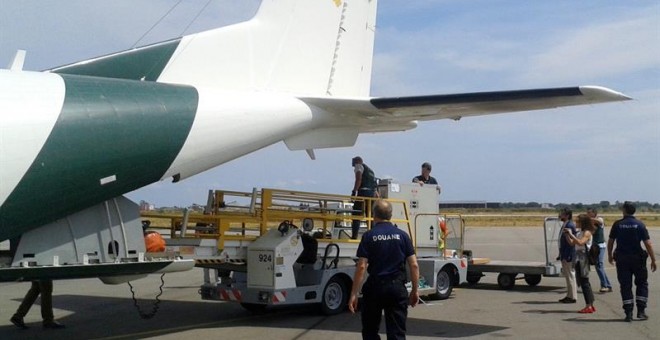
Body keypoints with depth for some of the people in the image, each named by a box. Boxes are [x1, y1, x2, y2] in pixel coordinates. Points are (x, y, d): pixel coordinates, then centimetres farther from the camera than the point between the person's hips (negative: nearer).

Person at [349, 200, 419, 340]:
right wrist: (415, 290, 9)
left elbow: (361, 267, -11)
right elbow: (414, 265, -1)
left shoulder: (369, 236, -4)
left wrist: (354, 294, -8)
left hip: (375, 287, -1)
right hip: (397, 287, 2)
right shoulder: (402, 235, 2)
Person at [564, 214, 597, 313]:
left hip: (583, 259, -9)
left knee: (584, 282, -7)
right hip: (578, 260, 9)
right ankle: (590, 305, 16)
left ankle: (589, 306, -5)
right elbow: (572, 243, 19)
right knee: (583, 282, 11)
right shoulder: (579, 233, 16)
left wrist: (571, 234, -21)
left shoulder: (587, 232, -10)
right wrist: (566, 235, 7)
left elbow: (580, 242, -25)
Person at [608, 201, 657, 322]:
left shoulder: (617, 224, -3)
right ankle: (641, 311, 9)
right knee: (642, 284, 14)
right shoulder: (640, 225, -5)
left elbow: (610, 242, 2)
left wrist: (610, 255, 18)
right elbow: (648, 244, -9)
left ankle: (628, 314, 4)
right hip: (637, 258, -1)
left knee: (625, 286, 6)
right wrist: (653, 260, -3)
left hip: (621, 259, 1)